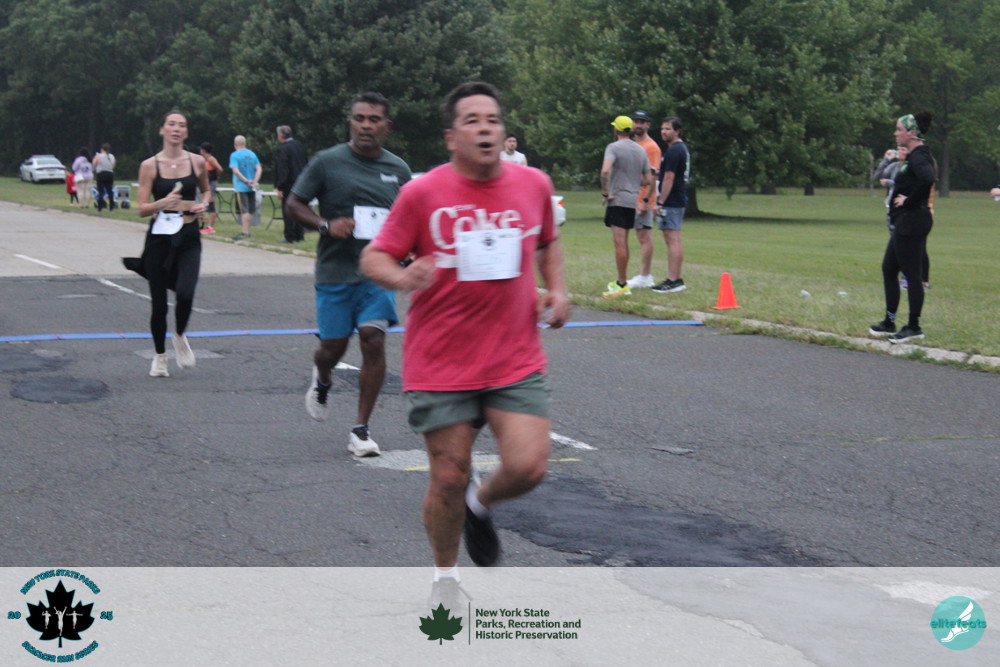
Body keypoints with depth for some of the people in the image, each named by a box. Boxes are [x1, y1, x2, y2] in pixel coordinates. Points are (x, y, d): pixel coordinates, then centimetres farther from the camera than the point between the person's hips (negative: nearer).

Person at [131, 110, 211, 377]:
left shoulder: (197, 162, 2)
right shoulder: (149, 165, -2)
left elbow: (206, 190, 22)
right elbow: (142, 209, -4)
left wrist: (204, 204, 0)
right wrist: (164, 202, -22)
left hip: (188, 237, 0)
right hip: (159, 237, 0)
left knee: (185, 294, -21)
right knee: (159, 303, 4)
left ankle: (180, 336, 11)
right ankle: (159, 357, 25)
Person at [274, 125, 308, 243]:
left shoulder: (283, 149, -14)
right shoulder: (299, 146, 9)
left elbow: (282, 170, -17)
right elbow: (306, 164, 14)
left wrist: (280, 188, -15)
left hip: (289, 184, -7)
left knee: (288, 211, -1)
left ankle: (290, 237, -1)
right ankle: (300, 235, 16)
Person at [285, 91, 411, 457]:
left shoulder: (398, 169, 7)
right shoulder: (327, 162, -2)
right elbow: (293, 204, 2)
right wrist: (326, 225, -15)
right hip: (335, 271, -1)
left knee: (373, 340, -11)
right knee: (333, 345, 4)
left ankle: (361, 430, -2)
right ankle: (322, 379, 43)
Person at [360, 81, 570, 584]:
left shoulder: (533, 184, 4)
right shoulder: (422, 193, -7)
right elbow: (374, 258, -4)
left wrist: (556, 289, 6)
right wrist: (402, 277, -25)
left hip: (517, 362, 3)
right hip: (441, 367, -2)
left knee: (528, 467, -11)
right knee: (449, 478, 1)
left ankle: (481, 503, 25)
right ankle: (445, 575, 27)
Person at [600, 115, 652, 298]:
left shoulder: (614, 147, -9)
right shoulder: (641, 150, 12)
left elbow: (605, 170, -26)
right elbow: (648, 180, 13)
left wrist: (605, 191, -15)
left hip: (617, 200, -7)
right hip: (632, 200, 7)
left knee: (619, 242, -9)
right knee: (623, 243, 16)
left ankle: (622, 285, -10)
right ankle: (621, 282, 22)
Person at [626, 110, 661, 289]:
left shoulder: (651, 147, -10)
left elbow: (653, 176, -15)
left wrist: (645, 200, -20)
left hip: (643, 200, -9)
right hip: (633, 199, 9)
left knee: (645, 237, -7)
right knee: (641, 237, 11)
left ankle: (644, 277, -7)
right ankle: (646, 276, 16)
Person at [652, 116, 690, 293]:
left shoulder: (673, 151, -15)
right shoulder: (683, 148, 17)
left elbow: (669, 178, -19)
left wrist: (660, 202, -19)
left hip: (671, 202, -11)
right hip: (680, 200, 11)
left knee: (672, 240, -12)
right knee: (675, 240, 13)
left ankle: (672, 280, -14)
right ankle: (676, 279, 16)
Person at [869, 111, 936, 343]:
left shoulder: (919, 156, -16)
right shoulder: (914, 155, 14)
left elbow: (928, 178, -35)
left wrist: (910, 200, -23)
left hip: (911, 221, -11)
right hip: (905, 222, 11)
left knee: (912, 274, -3)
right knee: (888, 269, 15)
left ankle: (914, 327, 5)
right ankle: (889, 323, 22)